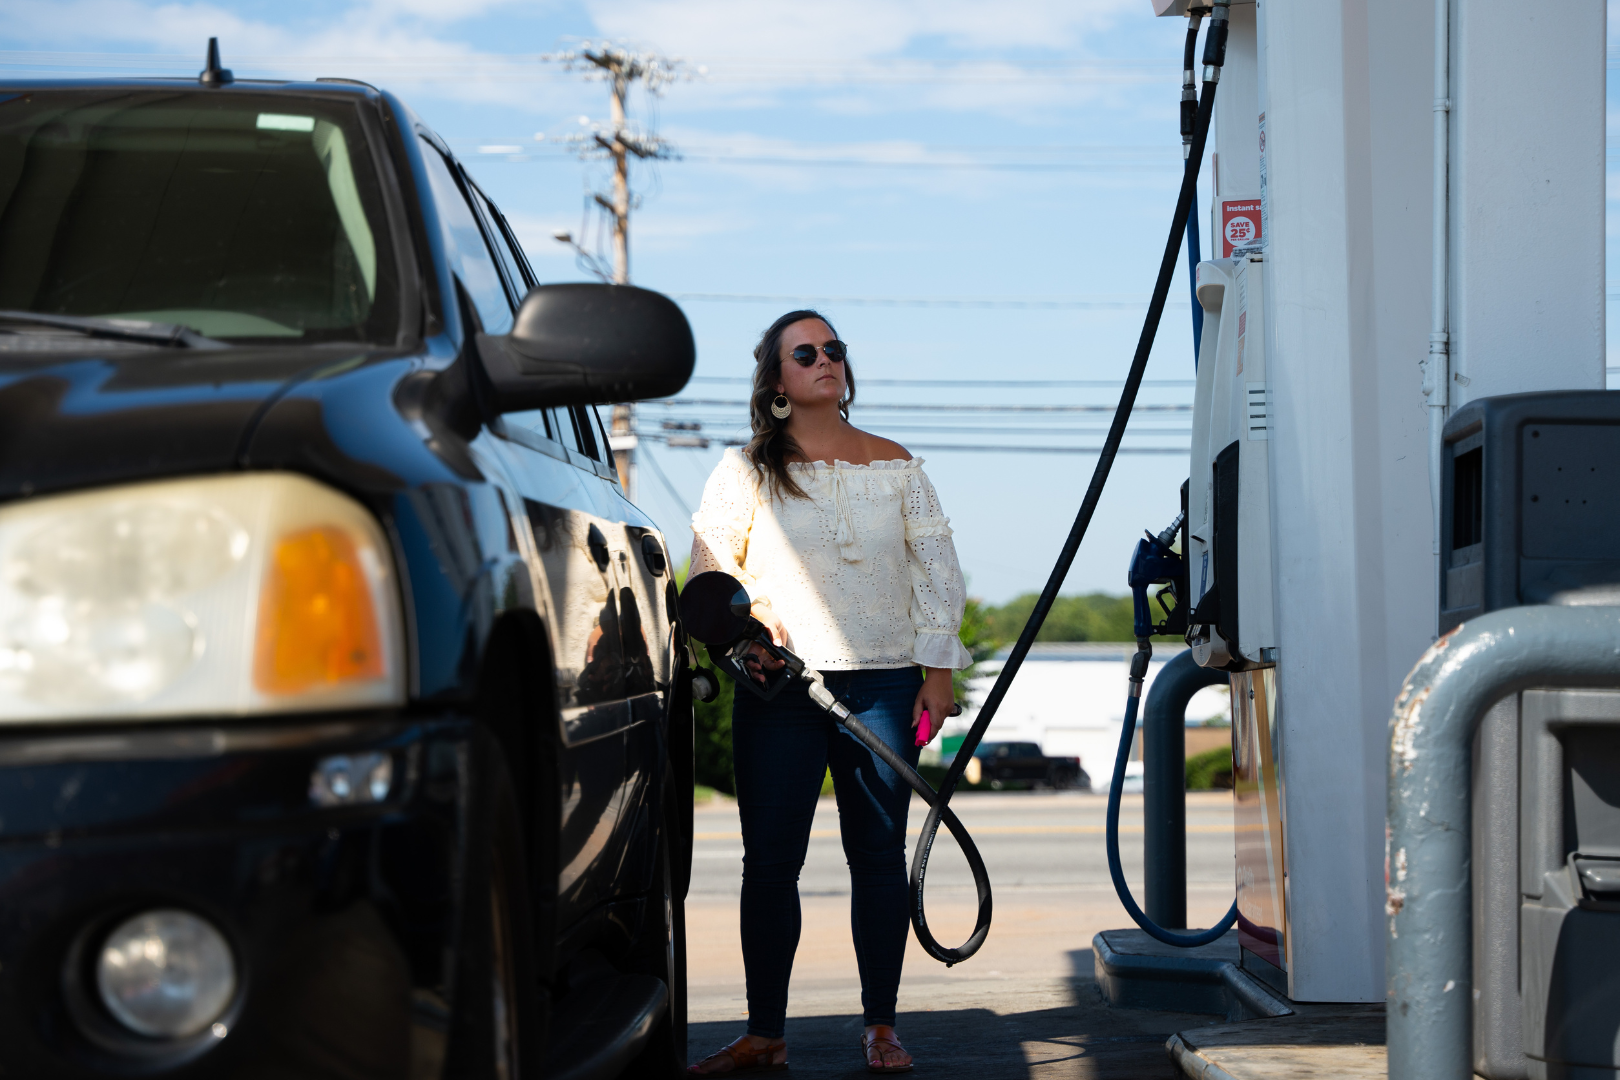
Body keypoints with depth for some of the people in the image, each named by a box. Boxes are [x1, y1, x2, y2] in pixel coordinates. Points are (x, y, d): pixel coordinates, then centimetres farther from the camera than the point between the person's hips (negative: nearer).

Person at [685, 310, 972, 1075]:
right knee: (769, 859, -2)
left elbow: (937, 571, 10)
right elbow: (708, 563, 5)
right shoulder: (745, 471, 6)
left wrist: (938, 669, 2)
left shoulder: (896, 467, 11)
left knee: (879, 853, 2)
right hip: (777, 688, -1)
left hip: (882, 682, 1)